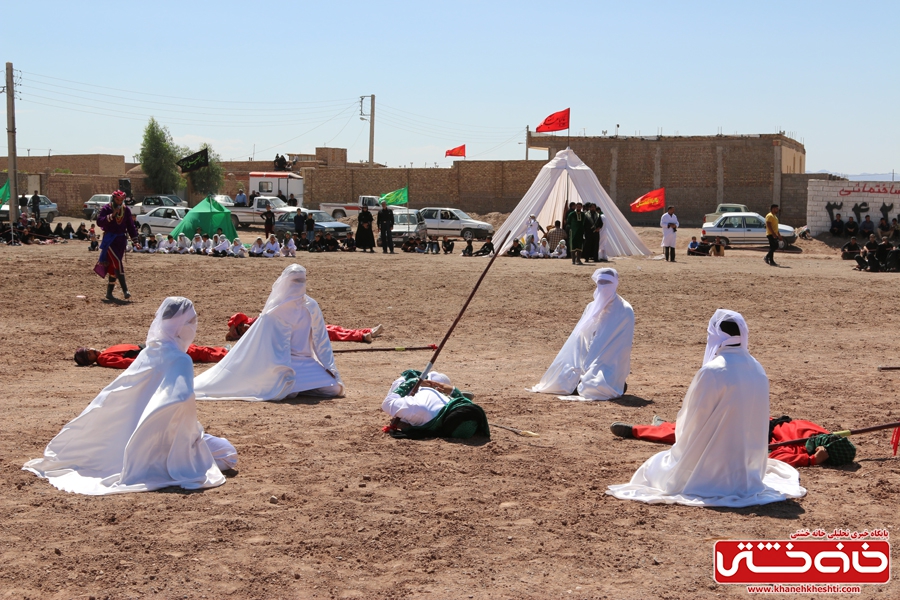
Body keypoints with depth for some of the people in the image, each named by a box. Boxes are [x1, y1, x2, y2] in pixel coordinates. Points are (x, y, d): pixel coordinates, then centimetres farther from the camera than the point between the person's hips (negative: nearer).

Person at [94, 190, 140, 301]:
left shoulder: (126, 210, 8)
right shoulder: (106, 208, -5)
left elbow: (130, 226, 13)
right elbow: (99, 221, -17)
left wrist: (135, 241, 8)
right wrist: (111, 215, -26)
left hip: (121, 240, 5)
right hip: (110, 239, -4)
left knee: (113, 266, 8)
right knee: (118, 262, -17)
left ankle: (109, 292, 15)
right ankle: (125, 290, -20)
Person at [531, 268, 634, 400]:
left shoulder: (625, 312, -11)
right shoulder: (592, 308, 6)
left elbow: (623, 349, -13)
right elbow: (578, 341, 5)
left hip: (611, 369, -5)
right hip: (591, 366, 5)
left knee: (596, 388, -30)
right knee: (564, 381, -15)